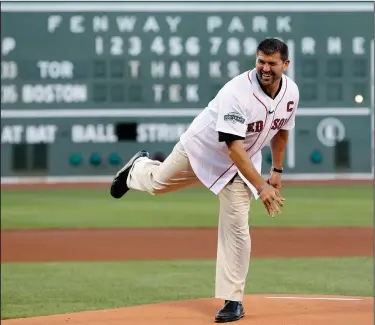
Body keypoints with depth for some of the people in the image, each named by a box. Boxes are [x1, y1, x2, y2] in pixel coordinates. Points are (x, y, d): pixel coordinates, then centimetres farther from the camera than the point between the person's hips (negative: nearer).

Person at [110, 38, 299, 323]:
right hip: (203, 148, -3)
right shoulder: (237, 92, -36)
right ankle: (139, 168, 56)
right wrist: (260, 186, -47)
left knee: (236, 227, -7)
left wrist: (277, 170, 8)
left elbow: (281, 129, 7)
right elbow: (233, 147, -41)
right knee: (158, 182, 18)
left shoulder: (291, 92, -15)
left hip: (242, 163, 3)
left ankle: (233, 300, 1)